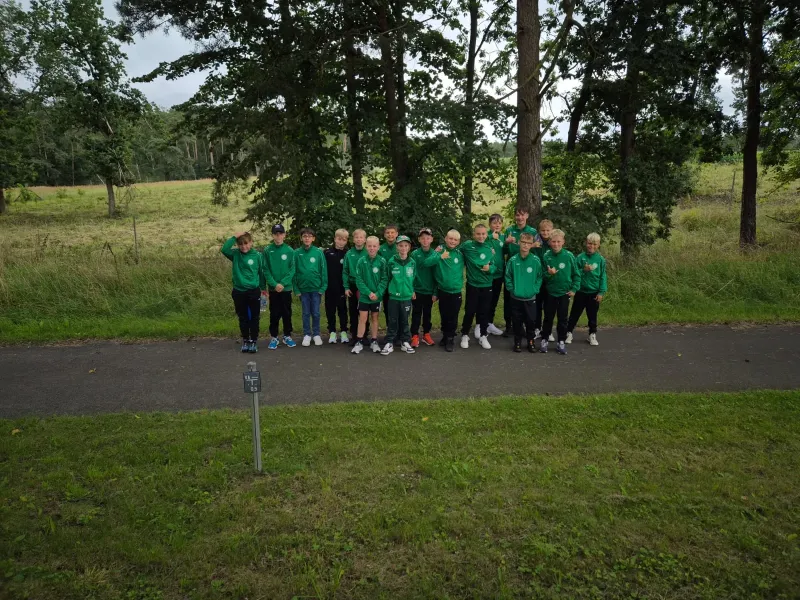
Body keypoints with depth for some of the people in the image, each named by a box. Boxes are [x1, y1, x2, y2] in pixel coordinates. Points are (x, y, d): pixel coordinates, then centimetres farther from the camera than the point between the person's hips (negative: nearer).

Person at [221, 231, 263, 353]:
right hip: (238, 292, 2)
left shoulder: (257, 255, -6)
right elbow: (224, 249, -21)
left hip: (254, 291, -2)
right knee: (243, 318, 12)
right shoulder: (235, 254, -2)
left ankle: (254, 341, 18)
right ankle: (245, 340, 24)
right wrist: (234, 237, -19)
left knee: (254, 318, 6)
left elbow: (261, 272, 3)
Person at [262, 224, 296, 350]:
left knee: (287, 313, 9)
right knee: (274, 314, 6)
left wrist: (283, 283, -14)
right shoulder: (267, 250, -2)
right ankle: (273, 337, 16)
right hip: (273, 288, 0)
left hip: (286, 288, 0)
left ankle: (287, 336, 21)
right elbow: (266, 270, -3)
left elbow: (292, 270, -4)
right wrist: (274, 284, -14)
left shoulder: (290, 251, -2)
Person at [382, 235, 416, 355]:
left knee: (404, 321, 12)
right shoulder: (392, 261, -7)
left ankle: (405, 342, 22)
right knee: (392, 321, 4)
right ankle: (389, 343, 12)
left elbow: (414, 278, 10)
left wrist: (413, 291, 7)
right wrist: (392, 288, 6)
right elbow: (387, 277, 4)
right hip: (393, 296, -1)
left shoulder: (412, 262, -1)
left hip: (407, 297, 1)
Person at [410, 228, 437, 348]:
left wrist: (436, 292, -2)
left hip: (430, 291, 2)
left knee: (427, 314, 14)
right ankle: (415, 336, 15)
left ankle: (426, 334, 27)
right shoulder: (414, 254, -6)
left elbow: (437, 274, 0)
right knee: (416, 314, 7)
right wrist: (411, 290, -12)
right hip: (417, 290, -2)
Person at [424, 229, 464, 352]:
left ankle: (450, 339, 19)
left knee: (453, 317, 5)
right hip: (442, 290, -1)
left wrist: (459, 284, 0)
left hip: (456, 292, 1)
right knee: (444, 316, 13)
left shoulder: (460, 254, 0)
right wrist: (440, 256, -34)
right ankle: (445, 336, 31)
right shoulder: (440, 251, -7)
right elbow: (426, 263, -23)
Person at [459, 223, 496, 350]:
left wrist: (490, 268, -16)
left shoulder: (490, 248, 0)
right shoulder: (467, 245, -8)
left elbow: (494, 266, 3)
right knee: (469, 311, 4)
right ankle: (465, 335, 21)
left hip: (487, 285, 2)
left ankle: (483, 336, 23)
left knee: (485, 312, 10)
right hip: (472, 285, -2)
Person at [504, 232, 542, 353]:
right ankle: (517, 341, 23)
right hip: (516, 297, 0)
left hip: (530, 297, 0)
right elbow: (508, 277, 0)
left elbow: (539, 277, 2)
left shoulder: (536, 260, -6)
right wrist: (511, 289, -7)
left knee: (531, 321, 8)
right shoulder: (513, 260, -6)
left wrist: (535, 289, -6)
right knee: (517, 321, 9)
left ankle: (531, 341, 25)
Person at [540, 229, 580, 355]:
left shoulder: (569, 256, -9)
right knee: (548, 317, 10)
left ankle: (561, 342, 18)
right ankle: (544, 340, 22)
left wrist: (574, 289, -7)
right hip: (550, 292, 0)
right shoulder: (546, 256, -9)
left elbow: (576, 274, -2)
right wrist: (548, 274, -23)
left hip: (565, 292, 0)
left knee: (562, 318, 8)